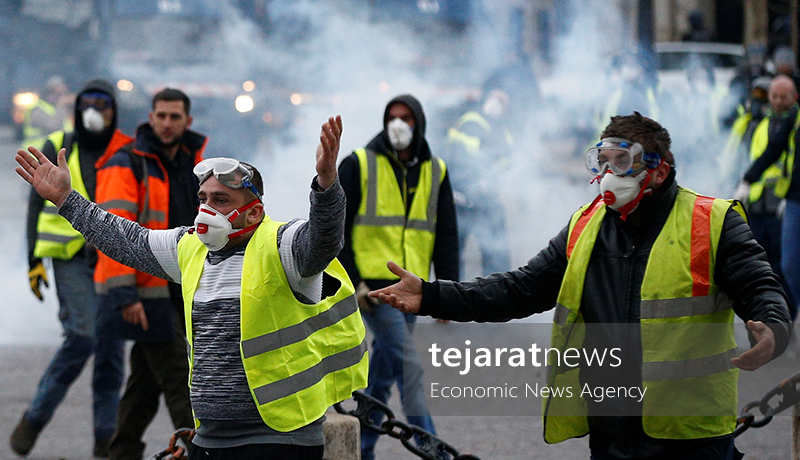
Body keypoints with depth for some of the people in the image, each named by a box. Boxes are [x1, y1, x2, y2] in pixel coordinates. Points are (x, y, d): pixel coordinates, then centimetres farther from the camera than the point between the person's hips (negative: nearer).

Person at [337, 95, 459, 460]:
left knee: (384, 369, 11)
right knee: (408, 367, -14)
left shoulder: (435, 172, 13)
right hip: (373, 283, -5)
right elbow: (336, 228, -1)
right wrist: (351, 280, -9)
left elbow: (446, 237, 14)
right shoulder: (359, 165, 0)